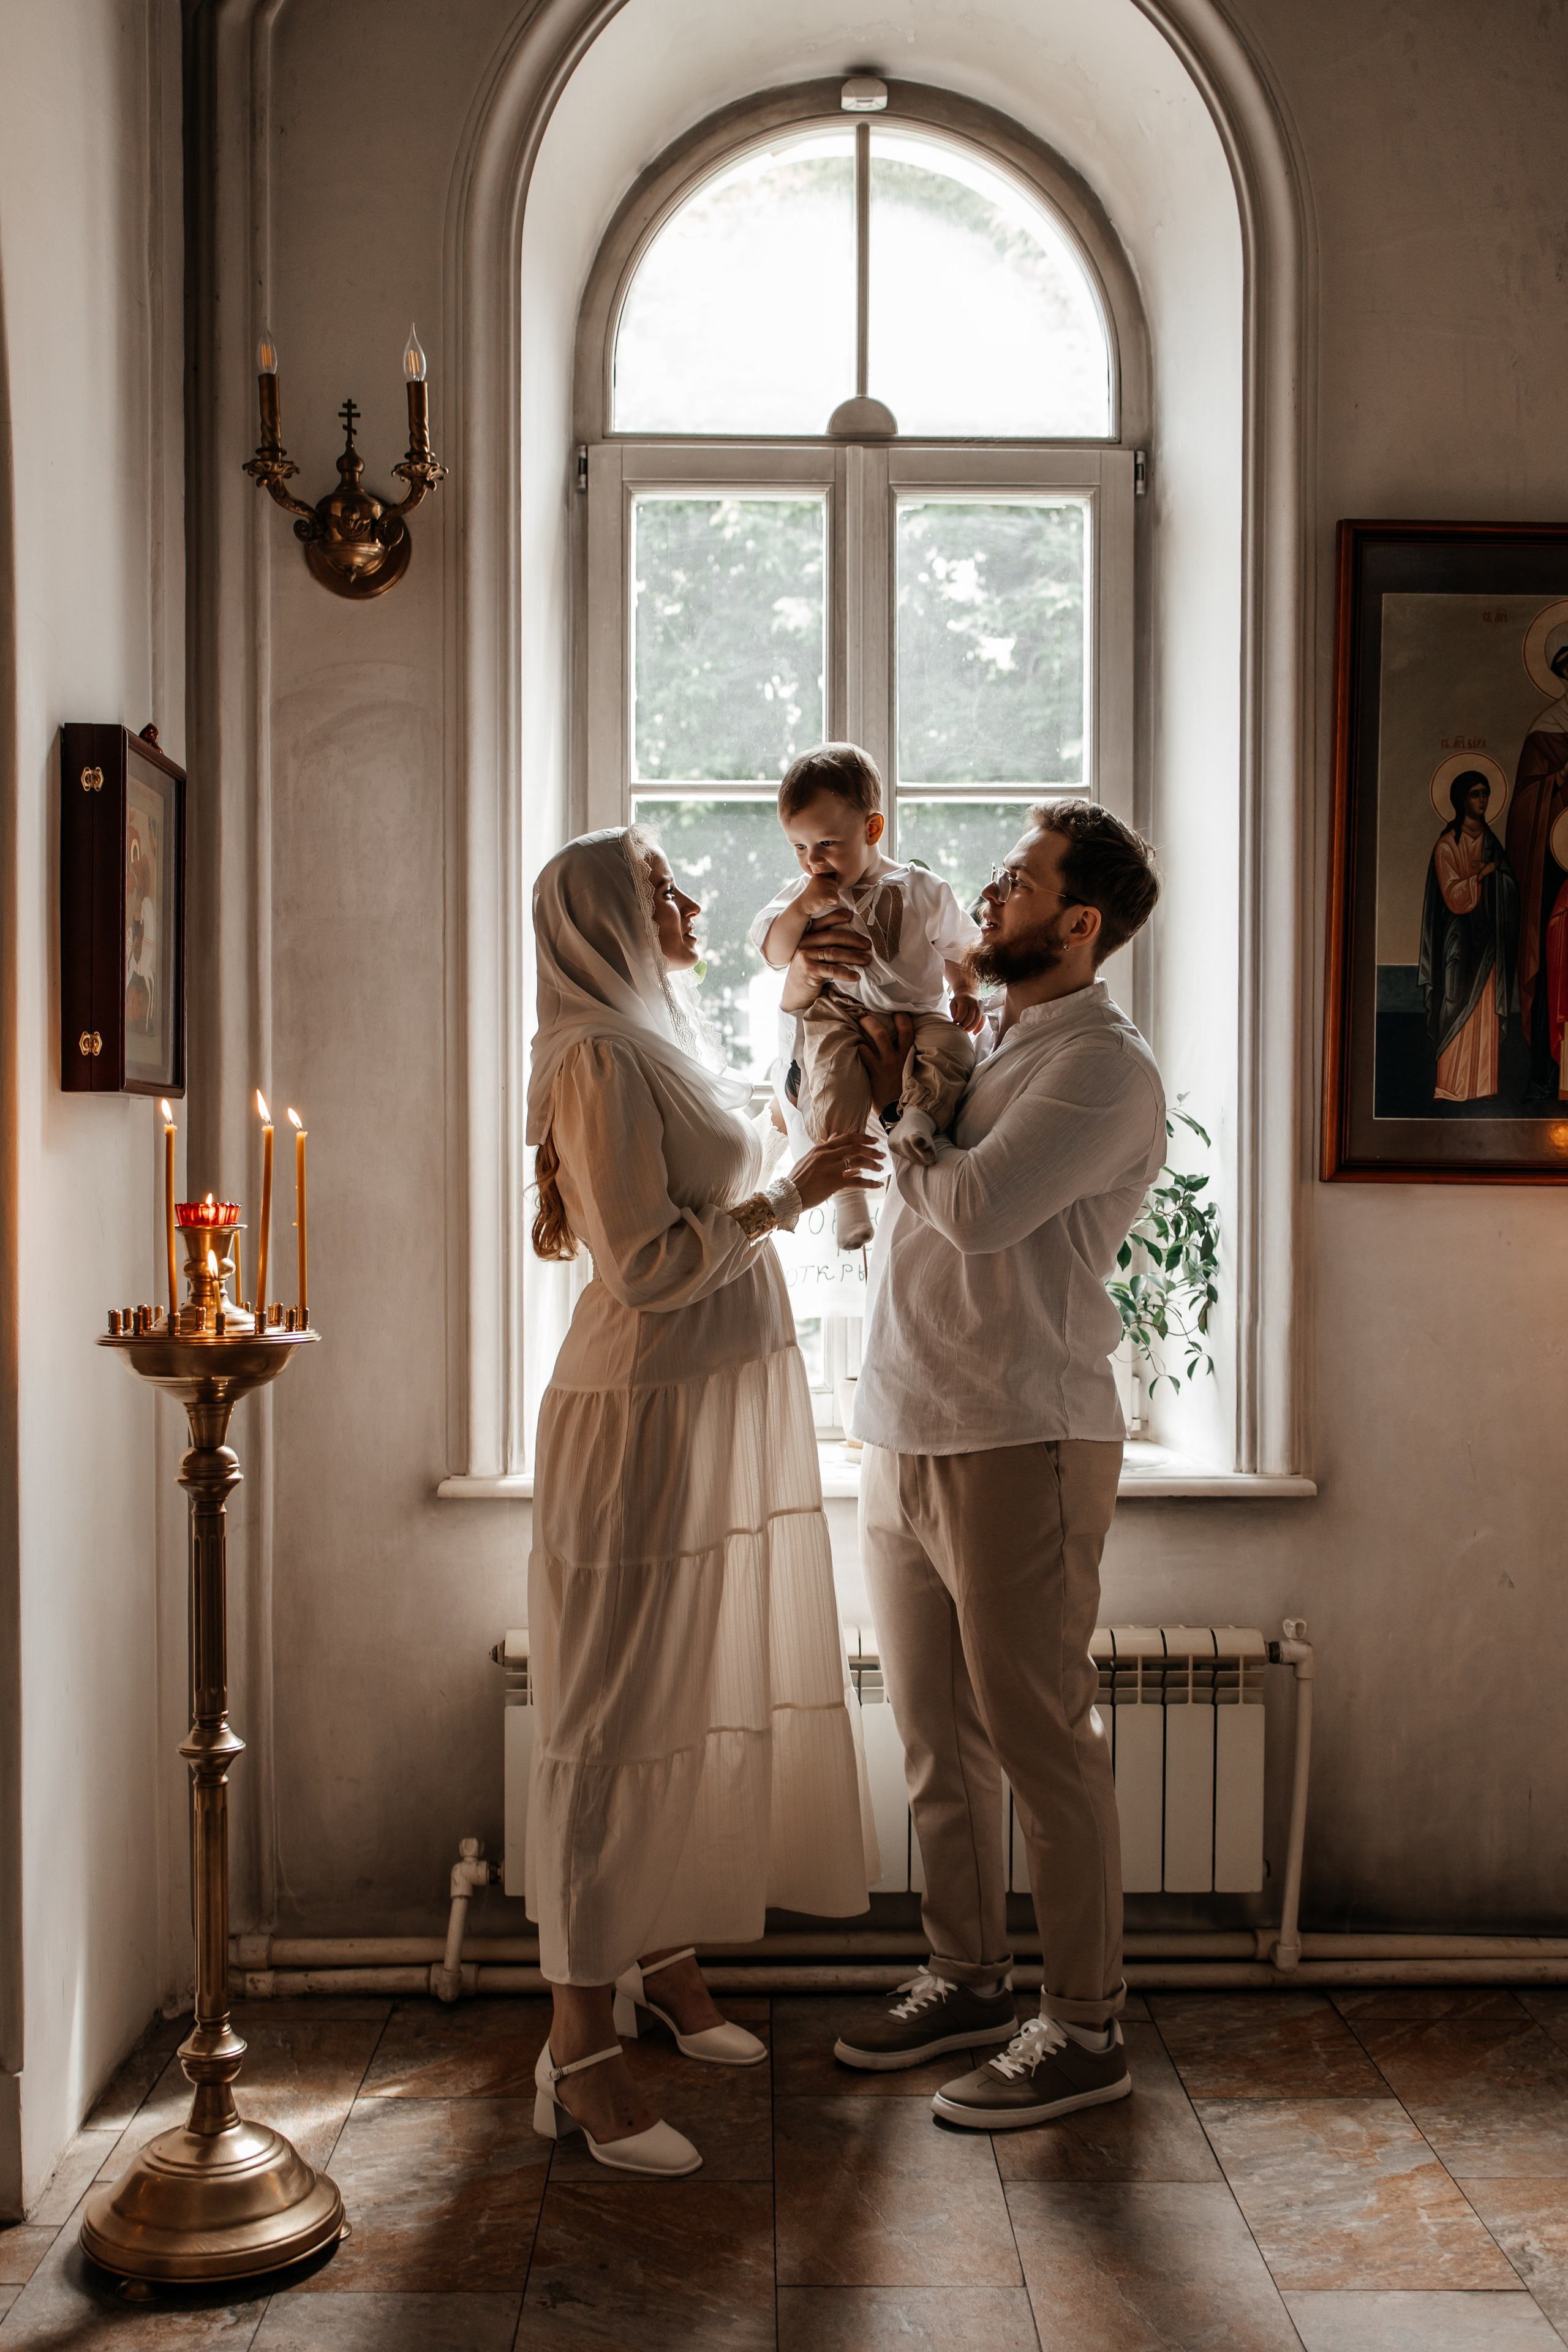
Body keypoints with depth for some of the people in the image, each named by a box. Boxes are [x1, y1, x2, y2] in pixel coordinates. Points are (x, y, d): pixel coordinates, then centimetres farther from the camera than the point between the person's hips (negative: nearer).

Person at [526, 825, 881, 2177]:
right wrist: (789, 1195, -17)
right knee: (620, 1714, -5)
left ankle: (663, 1956, 29)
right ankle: (580, 2045, 2)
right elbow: (644, 1263, -20)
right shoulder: (601, 1057, -14)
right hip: (646, 1419, -10)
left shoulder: (661, 1042, 17)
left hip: (724, 1410, 10)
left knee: (703, 1695, 15)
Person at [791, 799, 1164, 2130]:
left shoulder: (1105, 1066, -11)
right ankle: (968, 1980, 31)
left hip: (1022, 1445, -8)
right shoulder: (987, 1046, 16)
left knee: (1041, 1744, 0)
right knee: (936, 1741, 16)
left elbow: (978, 1207, -23)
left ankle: (1085, 2031, 13)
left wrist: (894, 1103, -7)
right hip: (907, 1439, 9)